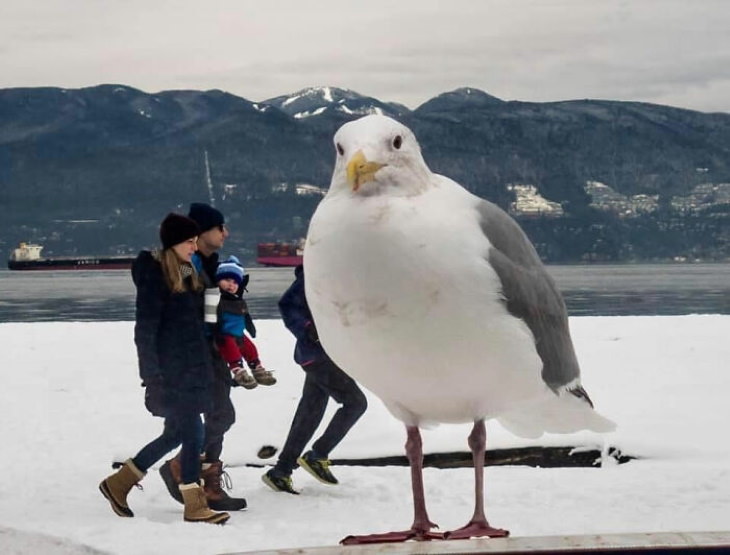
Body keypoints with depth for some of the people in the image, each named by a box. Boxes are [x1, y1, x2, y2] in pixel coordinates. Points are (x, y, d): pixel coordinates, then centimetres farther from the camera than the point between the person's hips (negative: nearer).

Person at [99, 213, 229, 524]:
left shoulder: (188, 275, 14)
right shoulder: (154, 276, -12)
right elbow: (145, 329, -15)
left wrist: (204, 367, 16)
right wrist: (151, 375, -18)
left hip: (191, 368, 9)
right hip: (170, 371, -9)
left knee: (175, 434, 12)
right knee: (193, 434, -6)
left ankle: (119, 483, 24)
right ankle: (195, 506, 4)